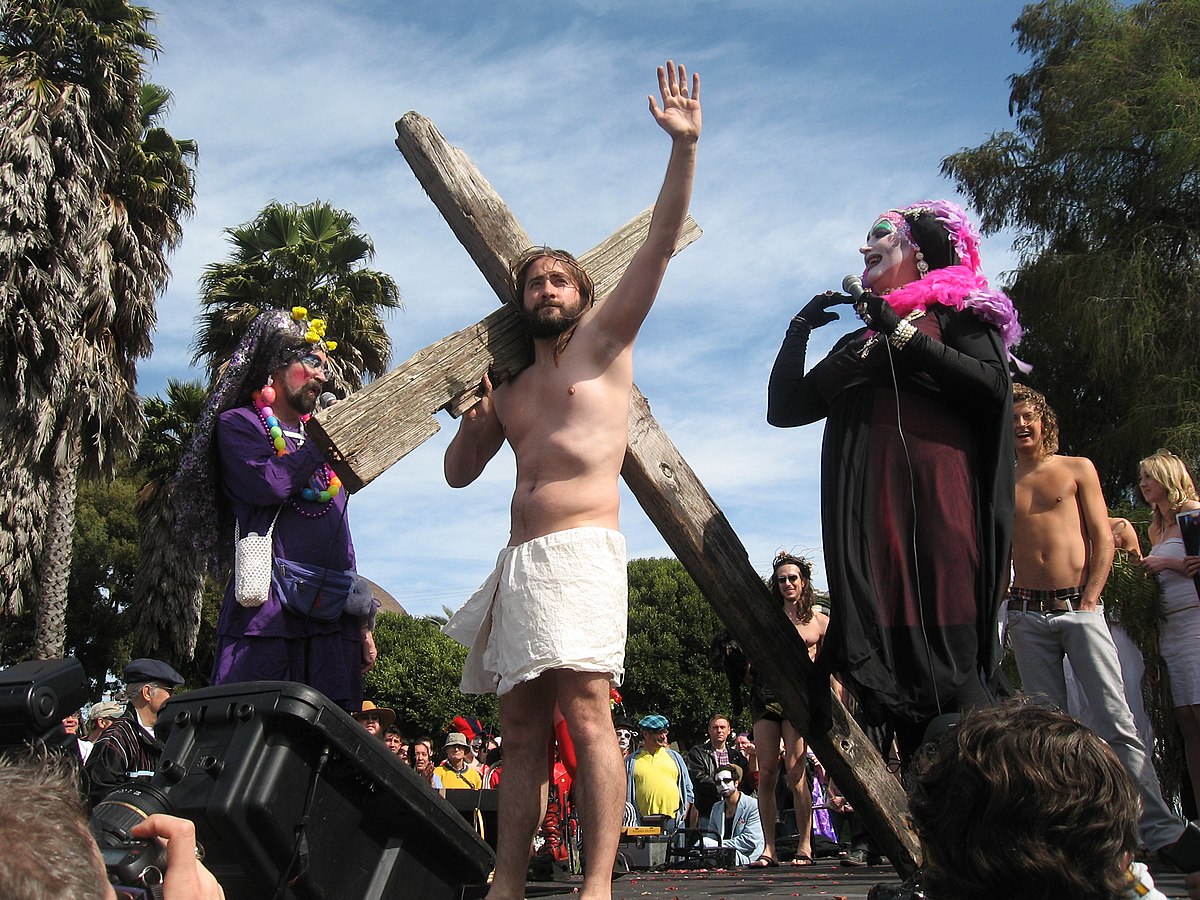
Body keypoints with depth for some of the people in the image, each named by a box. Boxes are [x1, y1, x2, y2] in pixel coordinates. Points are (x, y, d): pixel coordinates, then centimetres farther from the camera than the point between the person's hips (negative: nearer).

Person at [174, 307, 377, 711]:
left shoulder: (320, 435, 23)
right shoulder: (238, 424, 6)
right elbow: (269, 484, -16)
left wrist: (362, 622, 18)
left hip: (332, 615, 6)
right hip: (267, 607, -5)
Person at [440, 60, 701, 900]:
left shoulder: (605, 340, 9)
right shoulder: (510, 387, 24)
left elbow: (660, 243, 0)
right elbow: (459, 473, 24)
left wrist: (685, 147, -8)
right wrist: (474, 419, 4)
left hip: (581, 549, -6)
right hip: (519, 560, 7)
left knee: (586, 712, -17)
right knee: (521, 728, 6)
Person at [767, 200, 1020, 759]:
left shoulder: (957, 311, 12)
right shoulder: (856, 343, 25)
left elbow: (992, 383, -6)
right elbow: (784, 408, 21)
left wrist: (906, 338, -6)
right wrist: (800, 330, 12)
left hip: (937, 494, -5)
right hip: (869, 507, 5)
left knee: (945, 656, -12)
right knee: (887, 653, -2)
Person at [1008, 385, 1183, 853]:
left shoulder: (1077, 469, 10)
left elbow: (1104, 539, 4)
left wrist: (1088, 600, -7)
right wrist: (1000, 600, 2)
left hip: (1078, 608, -2)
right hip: (1027, 616, 2)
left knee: (1116, 719, -11)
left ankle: (1160, 828, -12)